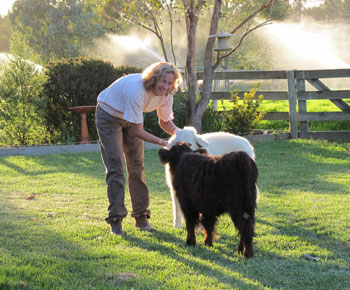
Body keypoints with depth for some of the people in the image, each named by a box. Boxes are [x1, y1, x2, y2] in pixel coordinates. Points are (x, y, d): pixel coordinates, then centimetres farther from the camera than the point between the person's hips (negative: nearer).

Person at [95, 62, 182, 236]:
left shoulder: (165, 95, -18)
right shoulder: (137, 90, -40)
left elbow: (165, 122, -1)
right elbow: (138, 131, -34)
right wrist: (163, 143, -37)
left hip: (130, 118, 6)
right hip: (109, 116, -6)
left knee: (137, 166, 4)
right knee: (115, 168, -11)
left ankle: (141, 217, 10)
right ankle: (115, 219, -9)